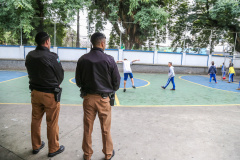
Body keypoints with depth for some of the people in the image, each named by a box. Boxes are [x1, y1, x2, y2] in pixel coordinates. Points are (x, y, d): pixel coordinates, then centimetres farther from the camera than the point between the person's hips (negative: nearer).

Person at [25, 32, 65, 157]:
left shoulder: (29, 56, -1)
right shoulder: (51, 57, -19)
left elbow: (31, 73, 7)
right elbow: (60, 76, -10)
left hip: (35, 92, 6)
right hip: (50, 94, -6)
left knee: (35, 120, 19)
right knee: (52, 123, 8)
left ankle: (36, 146, 37)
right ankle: (53, 149, 24)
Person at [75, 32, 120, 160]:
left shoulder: (82, 59, -4)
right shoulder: (109, 59, -11)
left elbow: (78, 81, 3)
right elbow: (116, 81, -4)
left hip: (88, 98, 2)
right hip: (103, 98, -2)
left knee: (87, 129, 14)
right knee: (106, 129, 14)